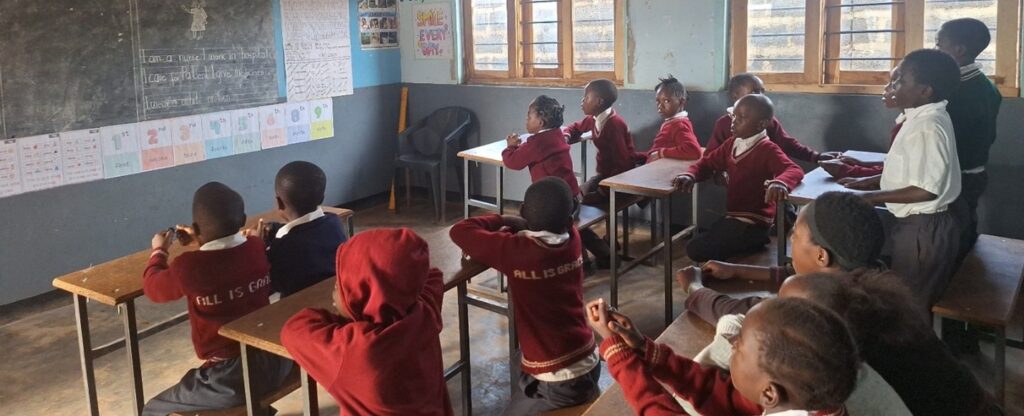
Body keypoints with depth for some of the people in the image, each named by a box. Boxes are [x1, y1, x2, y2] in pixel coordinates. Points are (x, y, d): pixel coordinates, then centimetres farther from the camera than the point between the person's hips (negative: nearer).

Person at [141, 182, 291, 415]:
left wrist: (159, 251, 22)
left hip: (232, 377, -6)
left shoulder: (188, 267, -18)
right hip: (276, 361, 6)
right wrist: (200, 245, 30)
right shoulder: (257, 248, -4)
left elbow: (153, 287, 6)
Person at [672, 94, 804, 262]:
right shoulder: (731, 144, 6)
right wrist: (690, 175, -13)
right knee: (695, 245, 20)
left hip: (753, 222, -9)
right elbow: (708, 162, 11)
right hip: (732, 216, 9)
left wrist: (780, 182, -55)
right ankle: (752, 243, 15)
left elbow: (794, 170, -30)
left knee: (697, 249, -16)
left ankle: (755, 242, -2)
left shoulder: (767, 150, -18)